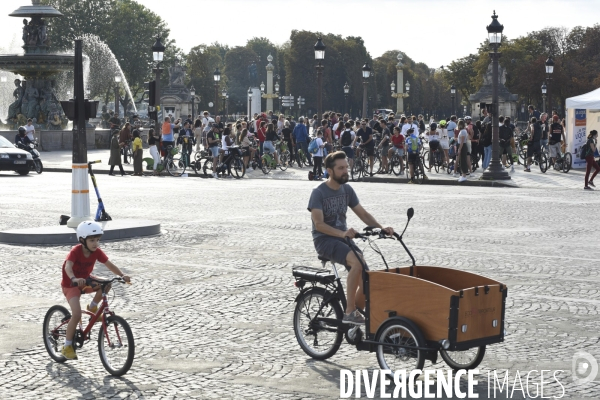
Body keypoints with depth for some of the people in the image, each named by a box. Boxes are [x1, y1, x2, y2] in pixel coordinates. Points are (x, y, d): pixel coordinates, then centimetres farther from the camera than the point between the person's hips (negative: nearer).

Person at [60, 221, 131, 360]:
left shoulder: (97, 252, -12)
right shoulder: (76, 251, -27)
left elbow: (109, 265, -14)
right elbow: (68, 267, -43)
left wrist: (122, 275, -32)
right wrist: (74, 279, -63)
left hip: (86, 280, 6)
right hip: (71, 285, -6)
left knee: (107, 284, -20)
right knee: (77, 314, -22)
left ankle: (93, 306, 7)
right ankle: (67, 346, -7)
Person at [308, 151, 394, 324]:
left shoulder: (347, 190, 7)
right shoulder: (319, 193, -11)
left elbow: (363, 214, 10)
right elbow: (319, 224, -20)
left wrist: (381, 228, -8)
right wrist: (342, 233, -36)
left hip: (343, 237, 6)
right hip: (325, 239, -6)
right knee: (357, 262, -31)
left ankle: (358, 311, 8)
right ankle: (349, 312, -25)